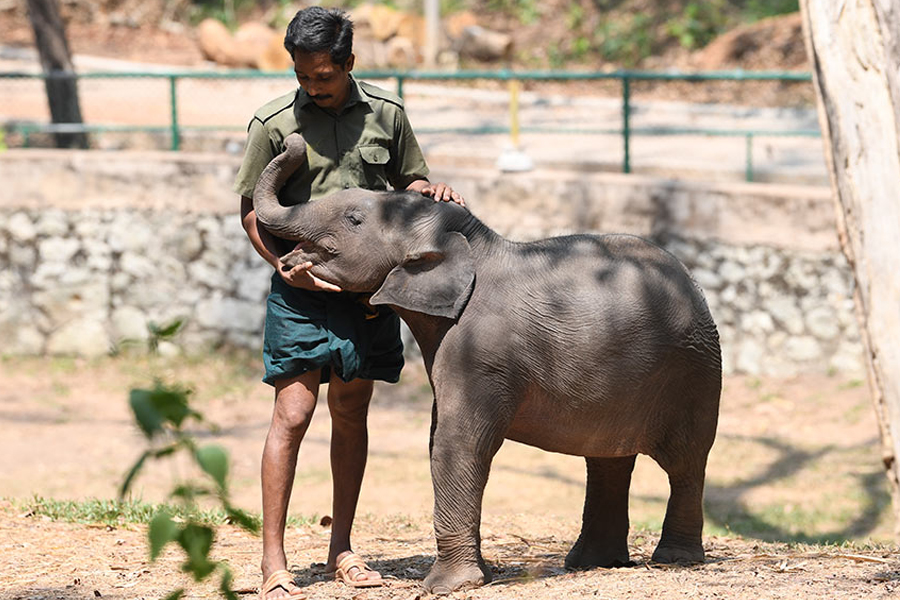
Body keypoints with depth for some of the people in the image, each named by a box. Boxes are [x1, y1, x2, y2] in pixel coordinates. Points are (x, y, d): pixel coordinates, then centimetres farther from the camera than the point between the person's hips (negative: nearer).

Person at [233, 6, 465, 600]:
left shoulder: (386, 114, 4)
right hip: (303, 289, -3)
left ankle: (342, 548, 22)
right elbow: (253, 213, 0)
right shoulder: (274, 123, -4)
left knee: (351, 415, 11)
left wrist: (430, 190, -4)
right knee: (292, 415, -10)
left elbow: (407, 181, 19)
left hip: (369, 286, 3)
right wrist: (285, 265, -15)